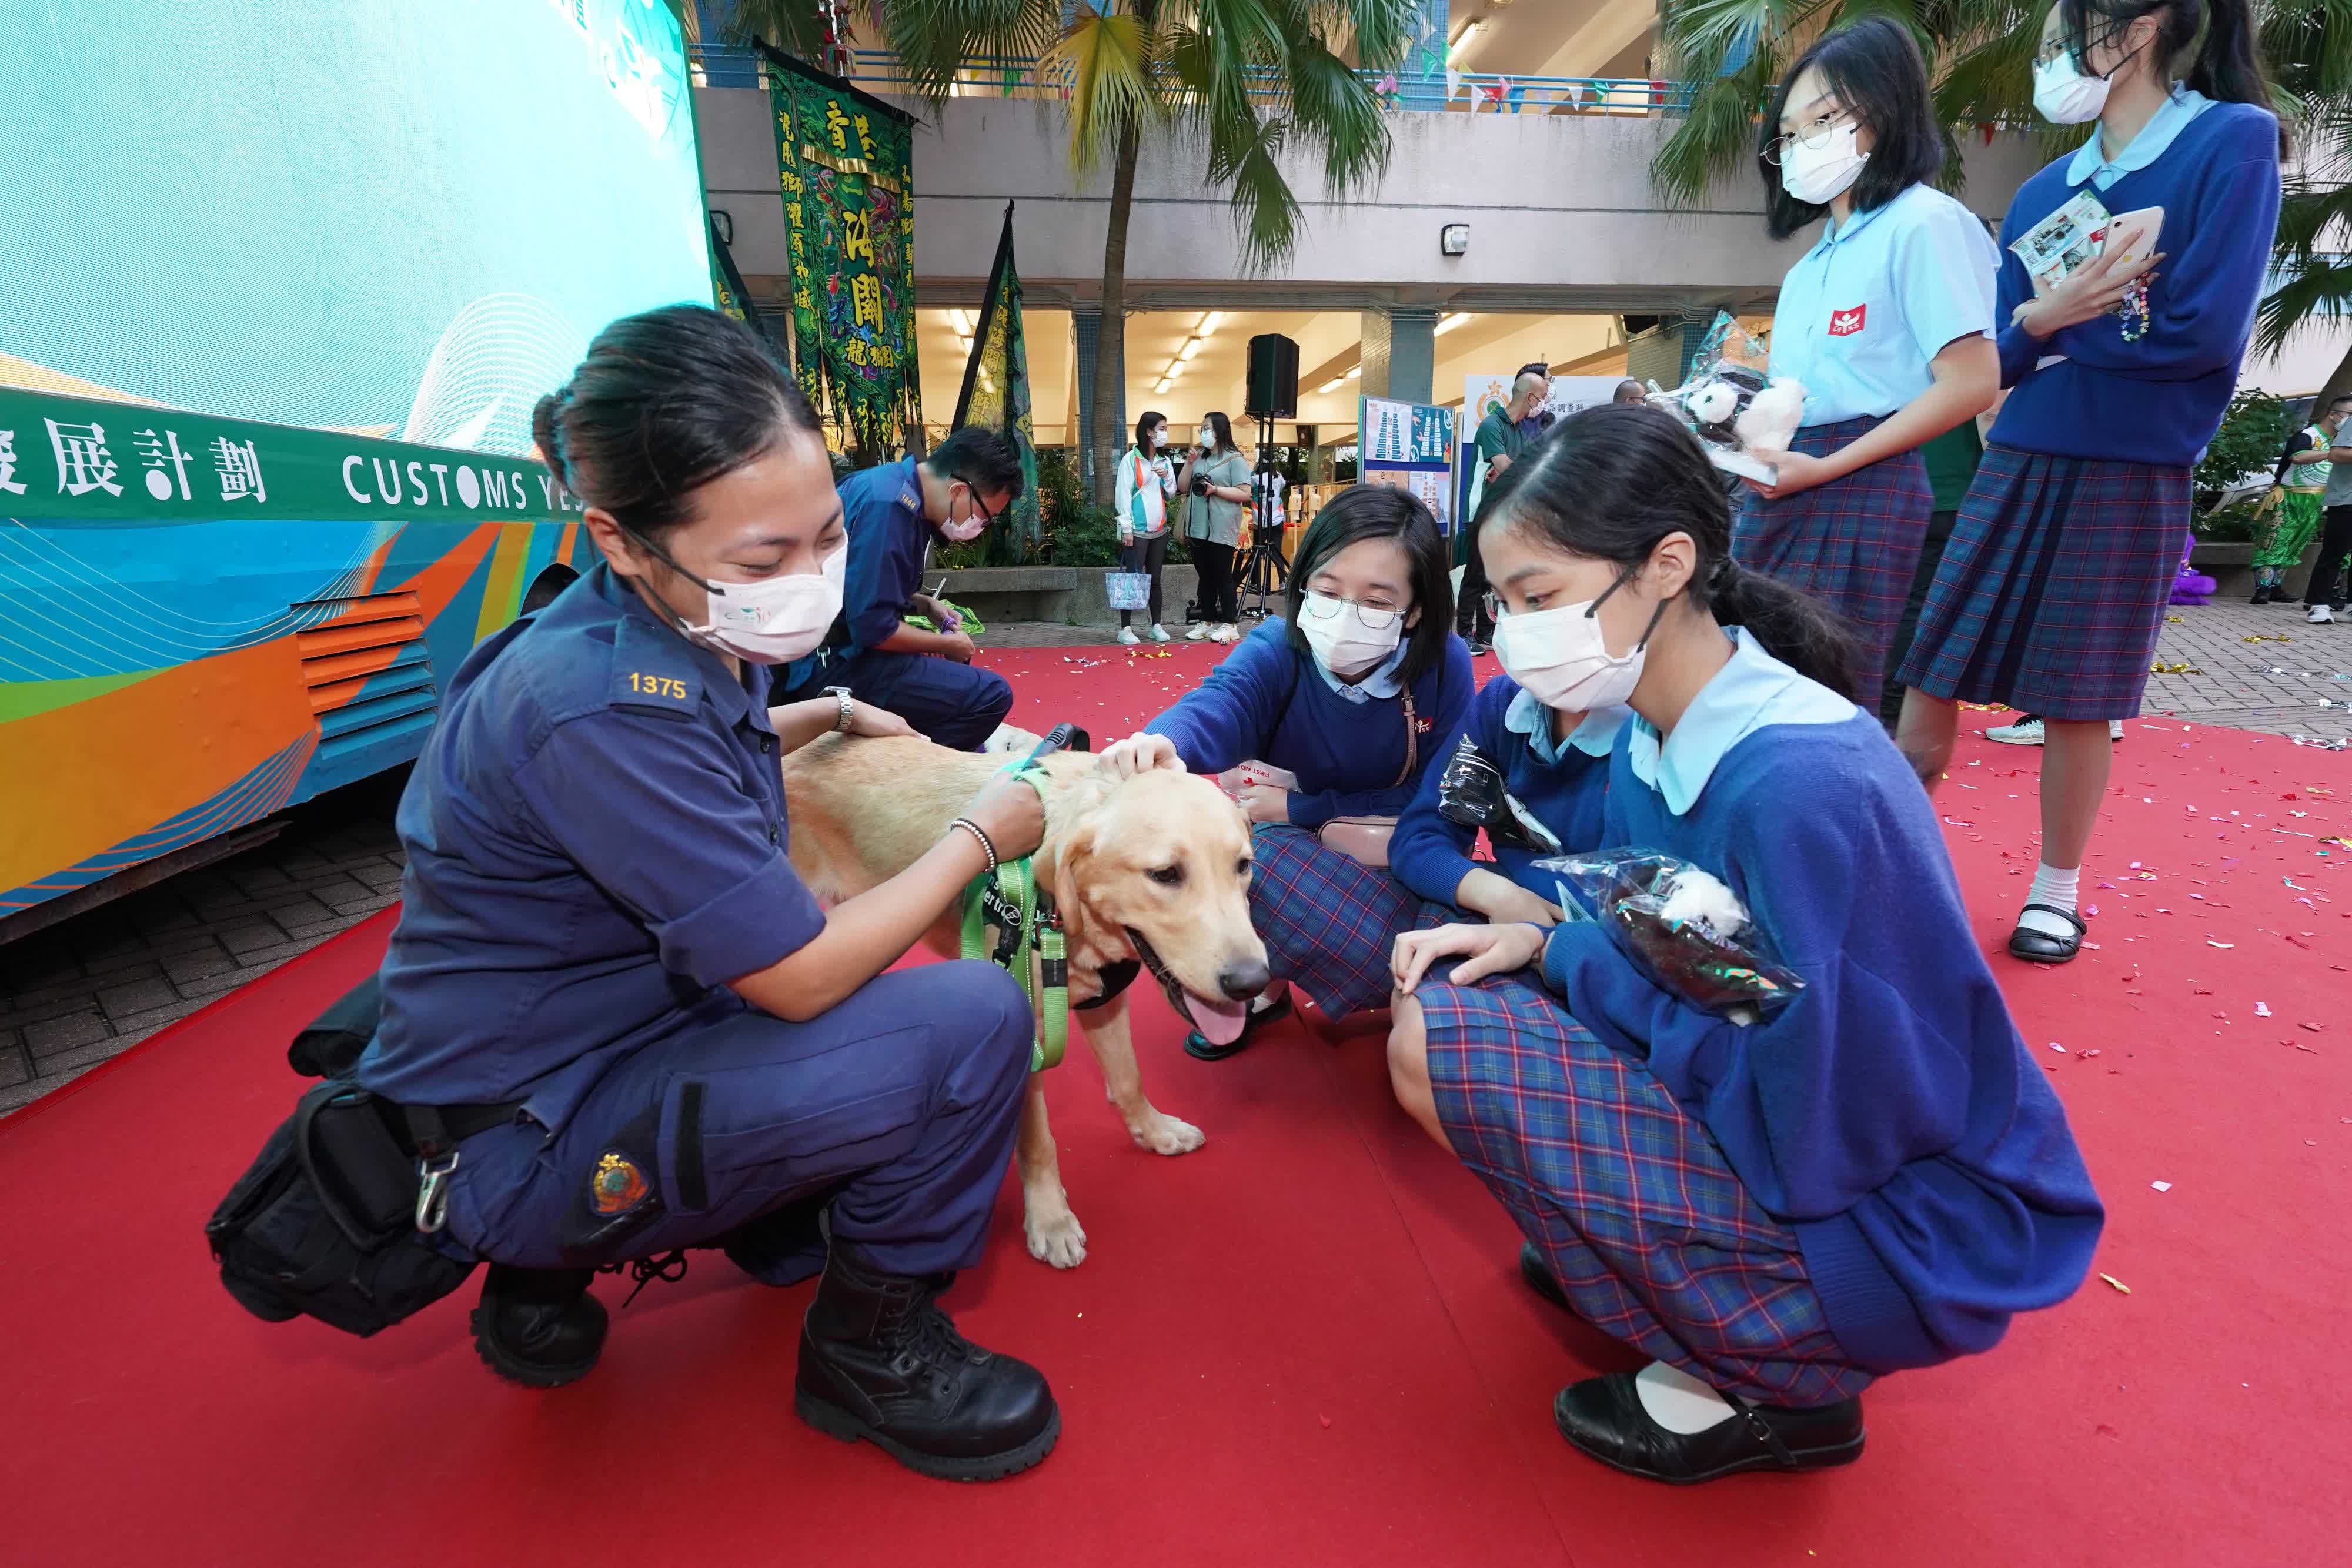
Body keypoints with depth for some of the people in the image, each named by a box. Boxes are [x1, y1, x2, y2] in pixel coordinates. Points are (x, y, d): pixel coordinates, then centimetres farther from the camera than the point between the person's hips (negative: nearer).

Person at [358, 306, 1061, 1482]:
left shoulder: (669, 636, 0)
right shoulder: (601, 704, -29)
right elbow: (802, 976, -27)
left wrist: (828, 714, 17)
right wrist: (980, 835, -14)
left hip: (574, 1044, 9)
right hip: (514, 1144, -9)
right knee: (972, 1021, -23)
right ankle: (868, 1349, 5)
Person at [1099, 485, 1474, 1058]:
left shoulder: (1446, 664, -18)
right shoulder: (1275, 651, -19)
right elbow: (1215, 706, -40)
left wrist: (1302, 808, -23)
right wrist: (1160, 742, -65)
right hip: (1290, 850, 2)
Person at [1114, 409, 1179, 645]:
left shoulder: (1165, 461, 13)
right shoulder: (1131, 459, -4)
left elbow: (1171, 494, 15)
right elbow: (1123, 495, -7)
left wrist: (1167, 477, -5)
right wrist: (1127, 528, -13)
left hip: (1159, 530, 6)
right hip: (1137, 529, -5)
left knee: (1155, 579, 10)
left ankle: (1157, 626, 16)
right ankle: (1125, 628, -1)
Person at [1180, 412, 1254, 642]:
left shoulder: (1234, 459, -4)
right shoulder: (1199, 458, 16)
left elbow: (1245, 494, -11)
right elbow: (1183, 488, 14)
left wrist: (1215, 490, -18)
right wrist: (1189, 464, 1)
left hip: (1221, 530, -6)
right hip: (1198, 529, 7)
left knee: (1223, 577, -3)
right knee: (1205, 578, 12)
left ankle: (1230, 626, 3)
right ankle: (1206, 622, 19)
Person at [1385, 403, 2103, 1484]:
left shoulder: (1797, 786, -30)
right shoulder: (1654, 737, -4)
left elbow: (1798, 1135, -26)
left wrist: (1564, 952, -17)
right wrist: (1539, 942, -12)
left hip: (1911, 1233, -7)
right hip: (1770, 1113, 8)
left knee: (1437, 1046, -19)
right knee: (1442, 982, 4)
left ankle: (1766, 1386, -1)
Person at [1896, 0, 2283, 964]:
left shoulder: (2235, 139, -3)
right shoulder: (2042, 193, 12)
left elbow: (2202, 330, -12)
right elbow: (1999, 359, 6)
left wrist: (2055, 325, -2)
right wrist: (2045, 315, -13)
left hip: (2134, 476, -4)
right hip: (2018, 463, 5)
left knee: (2079, 699, 3)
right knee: (1932, 673, 0)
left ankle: (2057, 891, 20)